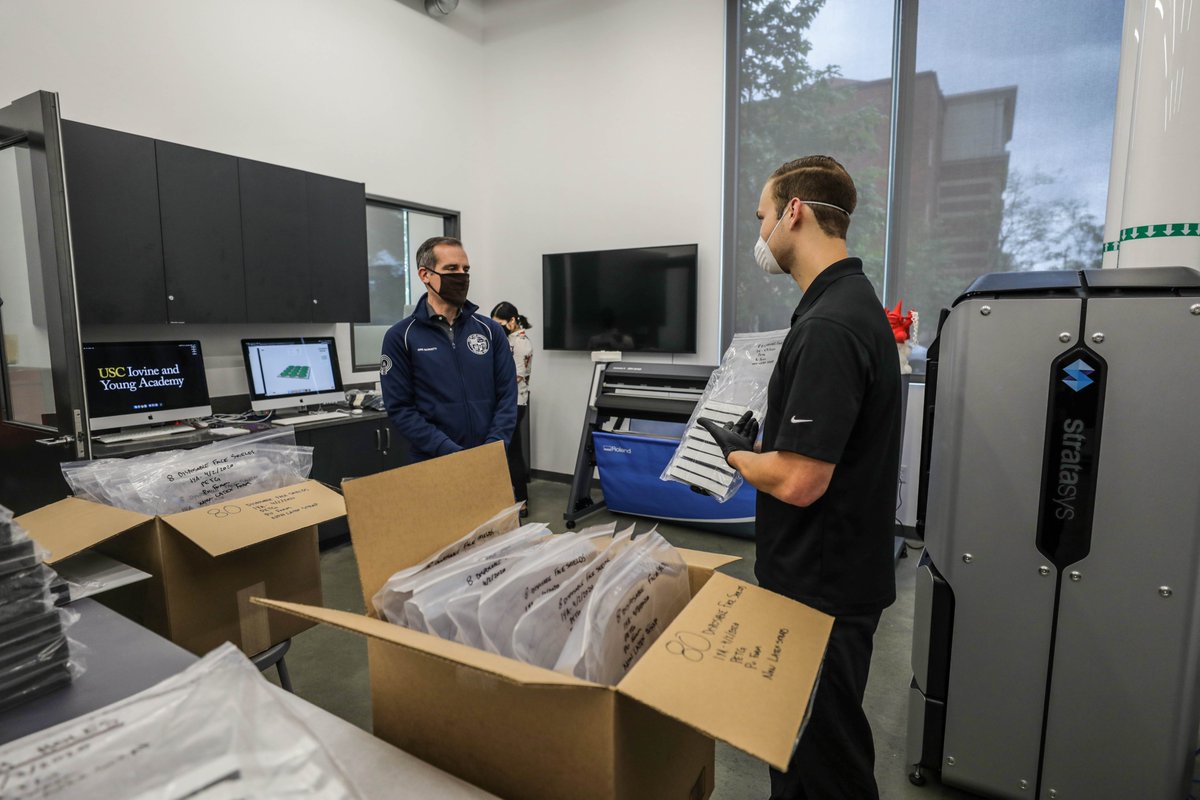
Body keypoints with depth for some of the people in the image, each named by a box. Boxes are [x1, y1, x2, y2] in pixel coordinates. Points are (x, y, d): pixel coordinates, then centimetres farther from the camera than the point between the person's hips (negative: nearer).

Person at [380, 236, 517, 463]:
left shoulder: (491, 331, 3)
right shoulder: (401, 337, -4)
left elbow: (507, 397, 0)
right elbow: (400, 409, -8)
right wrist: (452, 452, -17)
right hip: (432, 463, -2)